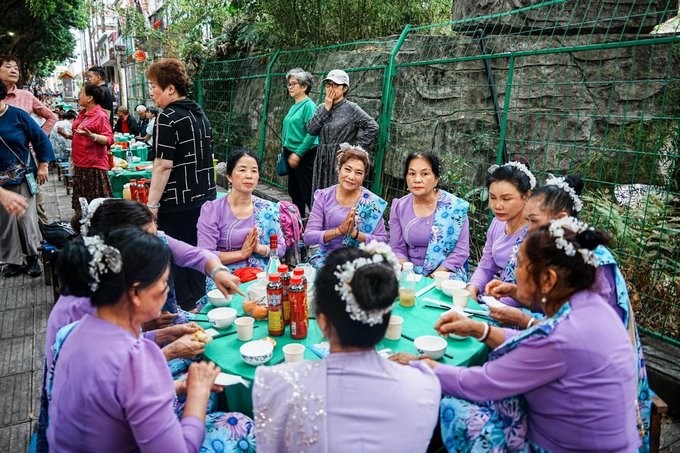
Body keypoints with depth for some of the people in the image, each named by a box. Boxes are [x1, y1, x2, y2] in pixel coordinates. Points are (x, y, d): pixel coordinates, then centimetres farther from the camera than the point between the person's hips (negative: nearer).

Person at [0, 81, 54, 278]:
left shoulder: (17, 115, -9)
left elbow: (41, 139, 1)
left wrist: (42, 166, 1)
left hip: (24, 177, -1)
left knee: (26, 219, 0)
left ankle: (33, 256, 20)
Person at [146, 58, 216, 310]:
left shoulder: (168, 118, -14)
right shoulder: (200, 114, 11)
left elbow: (163, 165, -19)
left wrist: (152, 205, -16)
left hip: (178, 203, -8)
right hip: (205, 197, 8)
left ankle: (186, 310, 12)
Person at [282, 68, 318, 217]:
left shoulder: (309, 105, -13)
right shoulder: (294, 107, 13)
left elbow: (312, 133, -20)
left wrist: (298, 154, -21)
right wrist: (286, 152, 13)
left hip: (304, 155, -9)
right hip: (292, 154, 9)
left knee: (307, 193, -5)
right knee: (294, 192, 16)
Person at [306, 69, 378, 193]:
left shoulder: (351, 108, -6)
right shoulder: (321, 108, 11)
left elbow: (373, 128, -12)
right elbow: (311, 130, -2)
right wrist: (326, 109, -5)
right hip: (322, 161, 6)